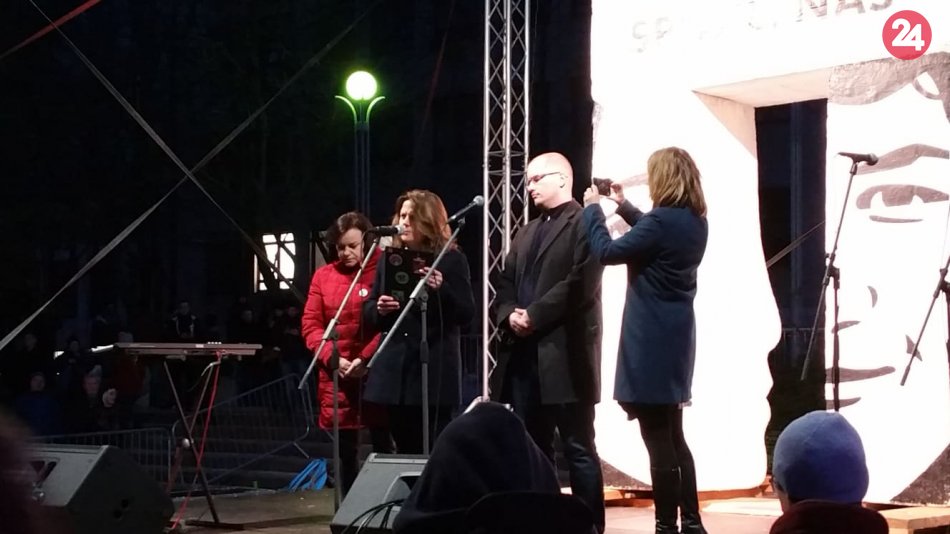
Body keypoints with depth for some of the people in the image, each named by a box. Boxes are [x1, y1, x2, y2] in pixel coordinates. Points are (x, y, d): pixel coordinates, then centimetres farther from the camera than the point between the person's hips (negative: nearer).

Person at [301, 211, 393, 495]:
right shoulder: (323, 276, 9)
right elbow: (310, 324, 7)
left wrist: (366, 359, -17)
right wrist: (332, 357, -7)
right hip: (336, 377, 4)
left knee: (382, 447, 0)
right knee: (346, 452, 9)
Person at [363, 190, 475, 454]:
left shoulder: (452, 259, -1)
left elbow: (466, 313, -7)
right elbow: (368, 309, 15)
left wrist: (441, 289, -24)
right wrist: (379, 309, -8)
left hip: (435, 370, -4)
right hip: (396, 369, 5)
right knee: (405, 451, 9)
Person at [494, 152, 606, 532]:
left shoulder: (585, 224, -4)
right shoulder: (527, 233, 23)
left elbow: (580, 285, -15)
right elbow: (506, 284, 17)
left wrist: (533, 316, -15)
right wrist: (509, 315, -3)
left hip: (563, 354, -8)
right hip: (524, 355, 8)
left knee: (578, 449, -5)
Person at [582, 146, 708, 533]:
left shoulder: (662, 220, -19)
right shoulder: (695, 223, 8)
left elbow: (607, 252, -15)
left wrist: (593, 209, -2)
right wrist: (624, 207, 27)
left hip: (651, 341, -9)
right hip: (674, 338, 9)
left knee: (658, 439, -4)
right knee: (673, 437, 16)